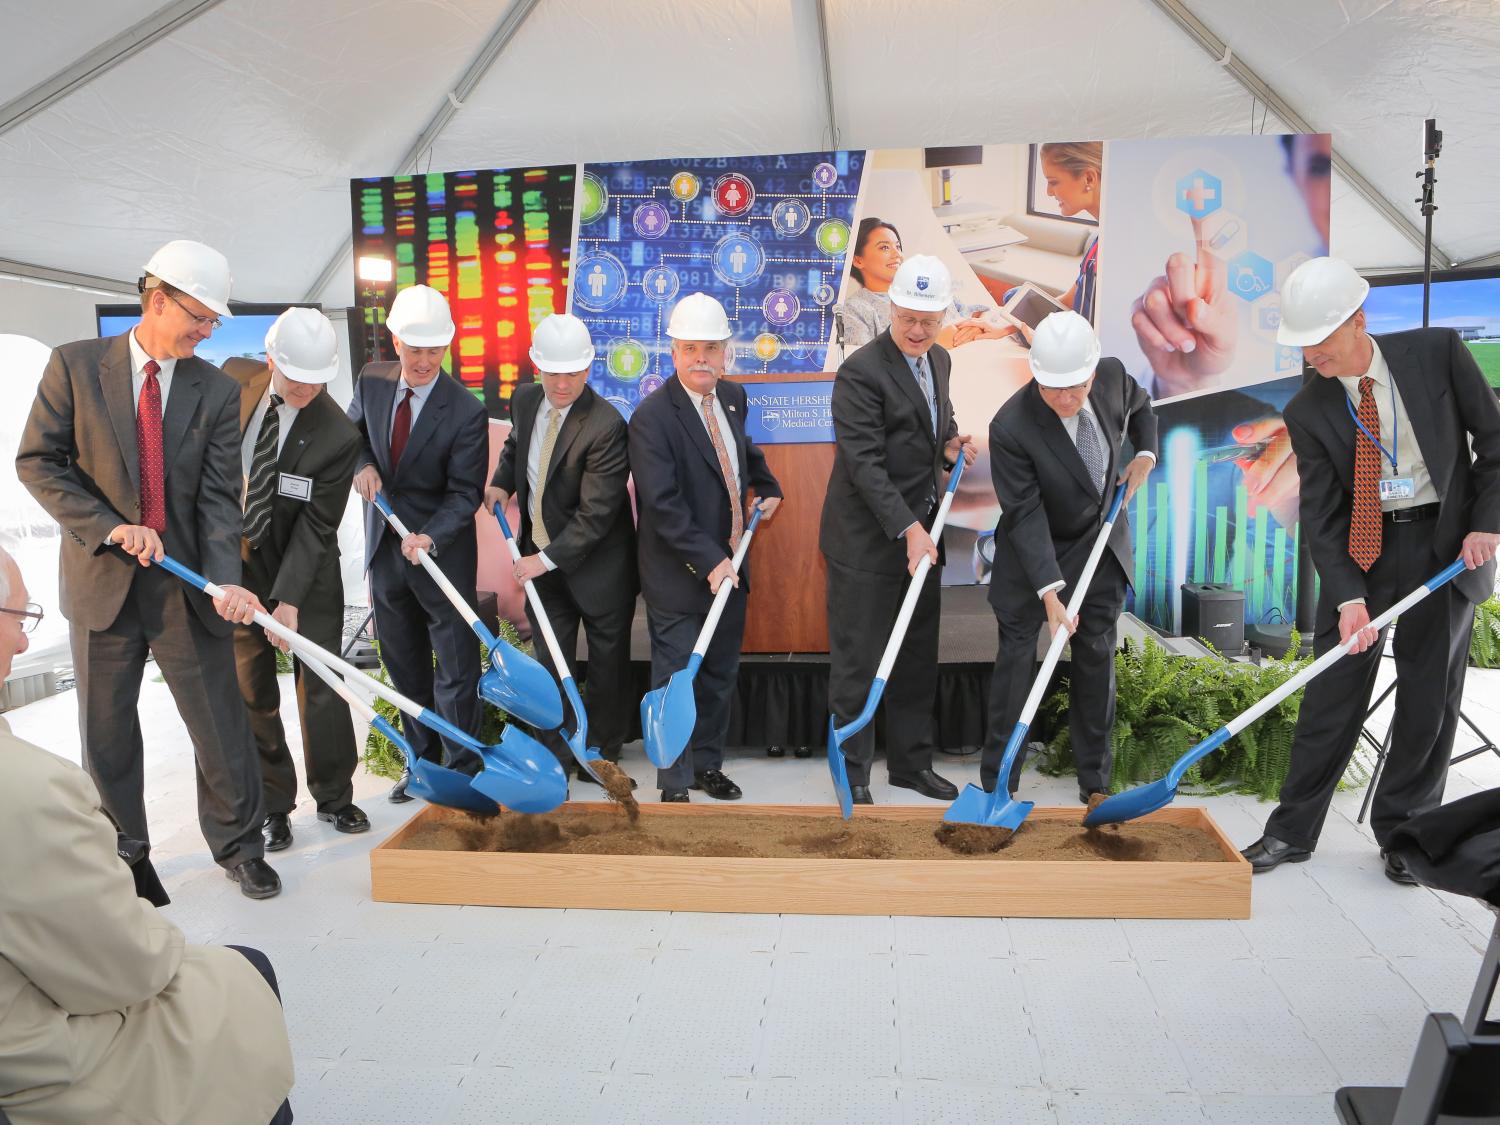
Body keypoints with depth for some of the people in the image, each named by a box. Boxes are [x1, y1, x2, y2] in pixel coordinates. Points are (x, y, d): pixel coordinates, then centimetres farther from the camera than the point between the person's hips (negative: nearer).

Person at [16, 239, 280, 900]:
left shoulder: (217, 391, 0)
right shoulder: (76, 364, -2)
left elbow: (219, 496, -6)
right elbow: (38, 462, -3)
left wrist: (224, 578, -21)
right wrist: (110, 527, -18)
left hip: (184, 582, 0)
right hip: (102, 579, 0)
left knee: (221, 724, 6)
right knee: (106, 732, 13)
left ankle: (238, 846, 24)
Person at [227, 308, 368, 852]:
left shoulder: (338, 436, -19)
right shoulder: (232, 380, -8)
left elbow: (316, 527, -16)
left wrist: (288, 600, -20)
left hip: (308, 573, -3)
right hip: (235, 564, 3)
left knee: (321, 686, 4)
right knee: (252, 694, 8)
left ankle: (334, 797, 21)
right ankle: (273, 805, 21)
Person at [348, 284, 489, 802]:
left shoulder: (466, 412, -18)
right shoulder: (372, 380, -2)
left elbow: (464, 493, -16)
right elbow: (353, 430, 16)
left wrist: (430, 538, -32)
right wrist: (363, 464, -6)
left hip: (444, 553, -5)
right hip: (384, 547, 5)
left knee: (456, 670, 4)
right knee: (404, 666, 16)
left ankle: (461, 772, 18)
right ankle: (422, 761, 32)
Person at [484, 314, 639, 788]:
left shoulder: (605, 425, -25)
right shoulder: (525, 400, -2)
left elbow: (595, 514, -24)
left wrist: (549, 558, -20)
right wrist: (501, 482, 4)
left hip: (596, 563, -6)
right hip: (541, 555, 6)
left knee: (607, 663, 10)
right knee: (549, 661, 11)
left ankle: (601, 757, 28)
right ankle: (555, 758, 24)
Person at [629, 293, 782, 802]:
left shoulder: (732, 396, 5)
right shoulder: (652, 416, -18)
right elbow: (662, 505, -23)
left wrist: (767, 486, 16)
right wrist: (709, 560, -26)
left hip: (728, 565, 7)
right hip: (678, 574, -7)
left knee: (720, 676, 17)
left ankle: (707, 763, 34)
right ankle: (675, 785, 16)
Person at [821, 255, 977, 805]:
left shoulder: (939, 361, 9)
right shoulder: (860, 372, -16)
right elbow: (865, 463, -22)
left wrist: (950, 443, 2)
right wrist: (908, 529, -26)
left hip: (920, 533, 8)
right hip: (867, 542, -8)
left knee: (919, 658, 16)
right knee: (857, 663, 1)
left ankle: (912, 762, 31)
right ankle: (853, 775, 16)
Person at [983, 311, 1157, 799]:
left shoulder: (1113, 375, -14)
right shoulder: (1011, 427, -29)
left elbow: (1140, 407, 12)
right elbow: (1026, 516, -28)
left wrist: (1145, 454, -4)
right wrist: (1050, 591, -34)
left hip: (1103, 544, 4)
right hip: (1034, 550, -4)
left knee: (1097, 656, 9)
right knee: (1016, 657, 0)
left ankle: (1095, 778, 22)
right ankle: (997, 780, 12)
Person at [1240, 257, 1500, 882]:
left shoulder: (1438, 353, -7)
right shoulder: (1309, 411, -6)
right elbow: (1320, 514, -9)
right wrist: (1348, 598, -18)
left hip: (1447, 545, 0)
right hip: (1358, 549, 0)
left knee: (1430, 696, 5)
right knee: (1333, 693, 1)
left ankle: (1402, 832, 21)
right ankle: (1293, 831, 11)